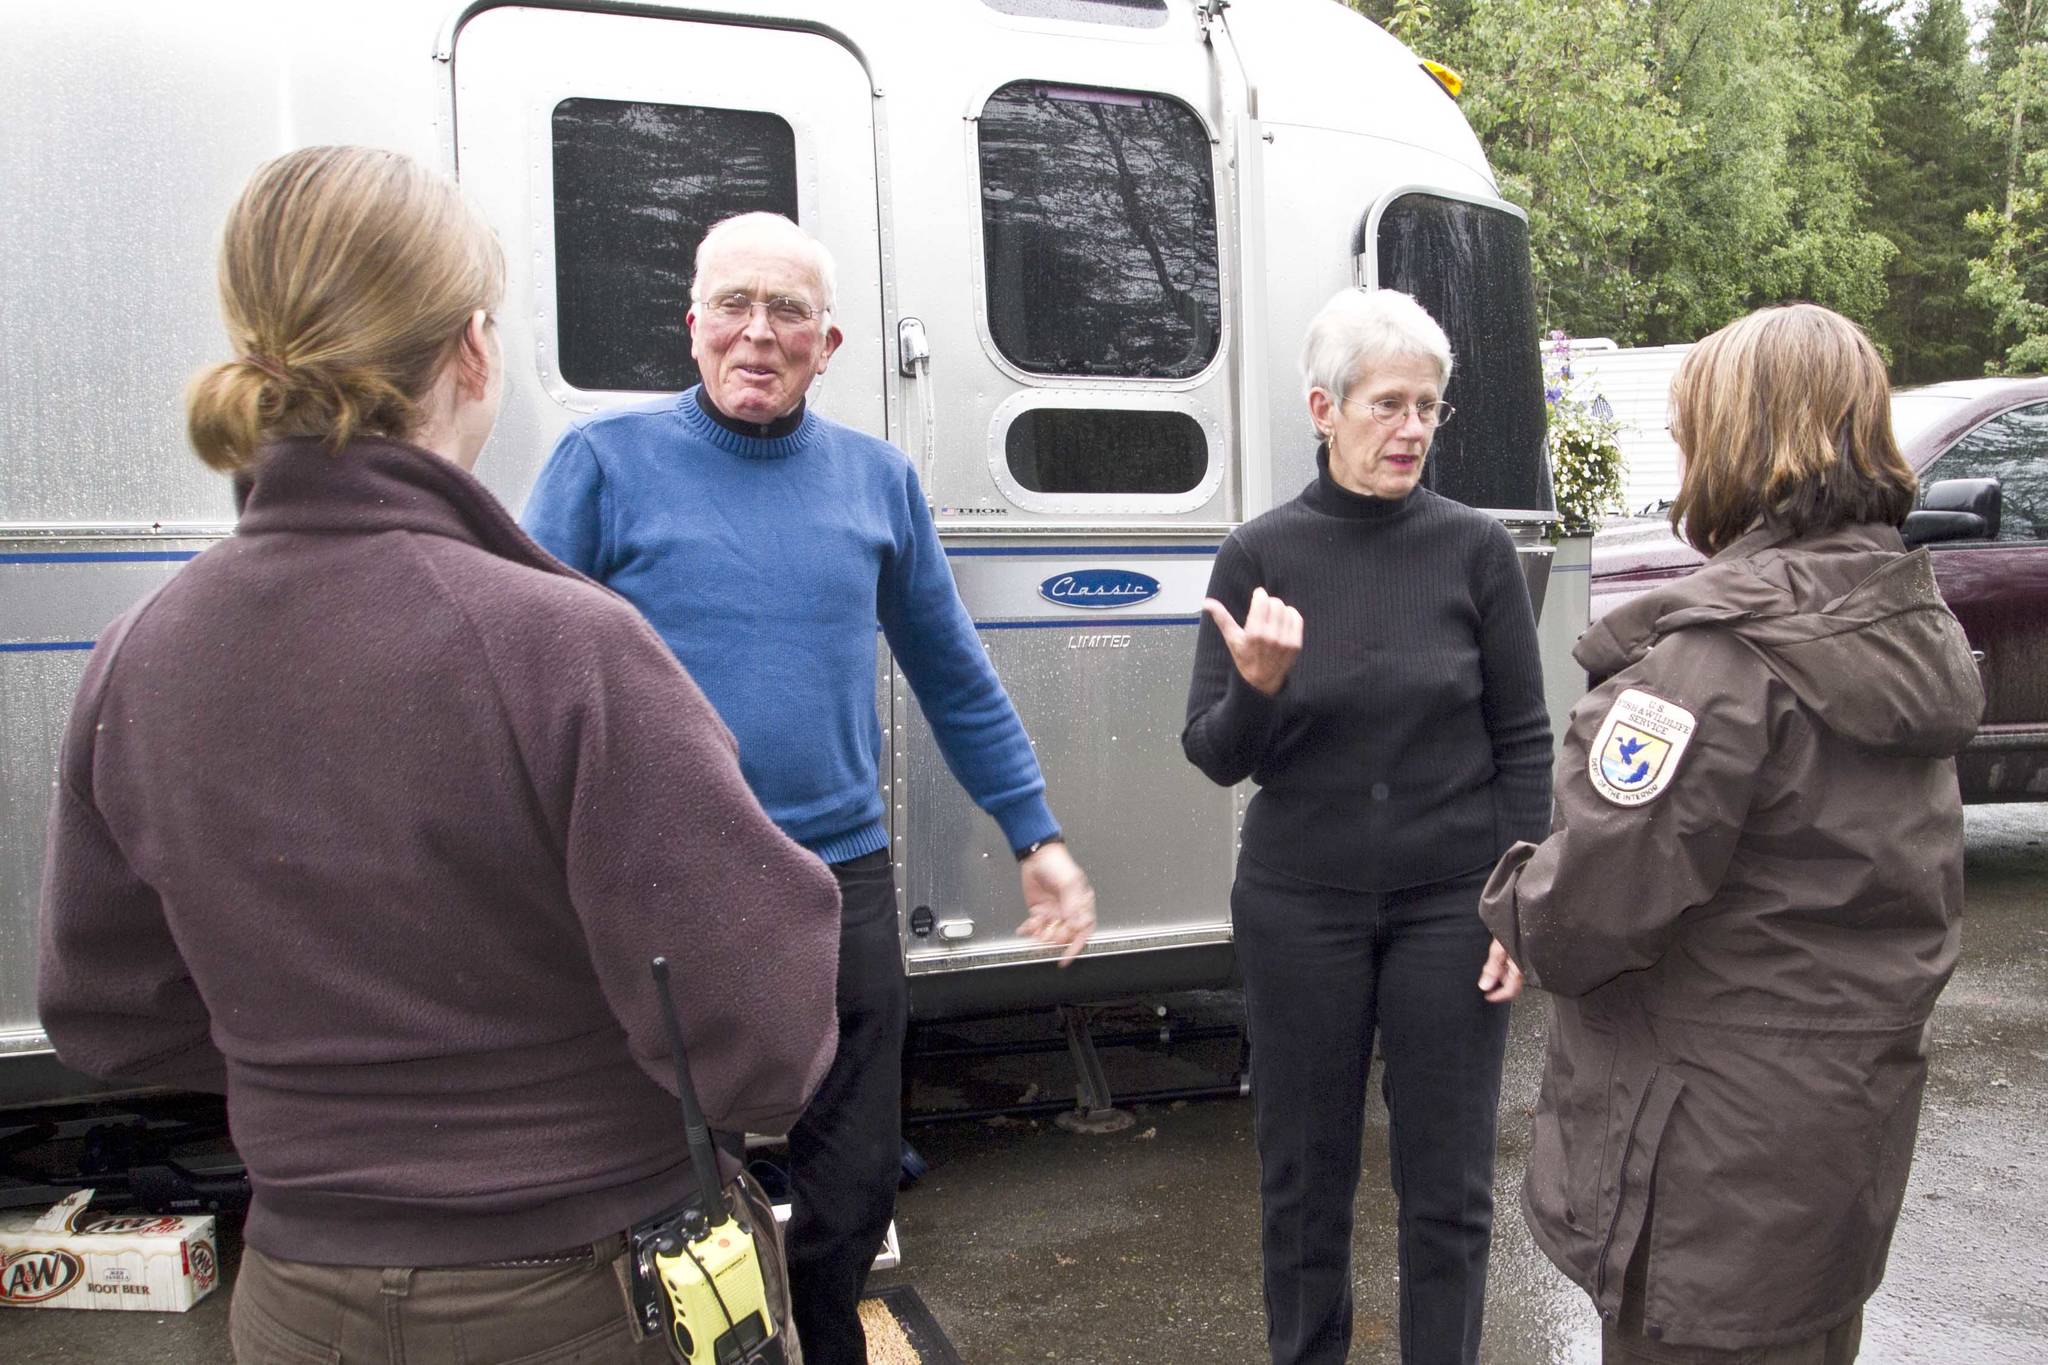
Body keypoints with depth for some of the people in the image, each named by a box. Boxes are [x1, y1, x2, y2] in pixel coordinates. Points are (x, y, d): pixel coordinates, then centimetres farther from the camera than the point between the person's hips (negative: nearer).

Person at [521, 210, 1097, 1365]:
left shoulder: (879, 478, 6)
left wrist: (1038, 838, 13)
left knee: (856, 1187, 16)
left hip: (846, 880, 3)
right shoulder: (608, 460, -4)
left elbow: (958, 679, 13)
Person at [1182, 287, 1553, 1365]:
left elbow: (1524, 743, 1)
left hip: (1451, 902, 0)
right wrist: (1258, 685, -23)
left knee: (1446, 1184, 9)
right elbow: (1216, 756, -2)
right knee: (1304, 1175, 13)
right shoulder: (1259, 553, -4)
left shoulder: (1475, 548, -4)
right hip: (1301, 904, 1)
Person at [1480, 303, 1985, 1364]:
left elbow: (1592, 903, -27)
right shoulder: (1913, 619, 5)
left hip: (1717, 1171, -9)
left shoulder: (1726, 650, -25)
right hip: (1857, 1119, 9)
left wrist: (1514, 898, -6)